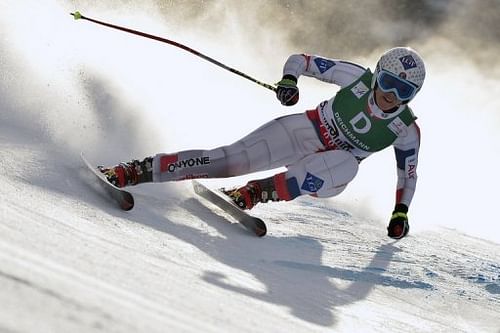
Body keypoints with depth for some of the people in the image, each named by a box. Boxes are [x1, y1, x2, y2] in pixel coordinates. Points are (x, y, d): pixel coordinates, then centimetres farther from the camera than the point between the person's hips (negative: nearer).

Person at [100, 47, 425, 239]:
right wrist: (289, 80, -27)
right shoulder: (359, 77, -14)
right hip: (308, 130, 0)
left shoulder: (407, 130, -13)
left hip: (334, 166, 0)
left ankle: (258, 192, -34)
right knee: (231, 159, -20)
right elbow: (301, 60, -7)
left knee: (345, 168, -39)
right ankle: (139, 170, -19)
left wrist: (400, 212, -1)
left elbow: (408, 174, 5)